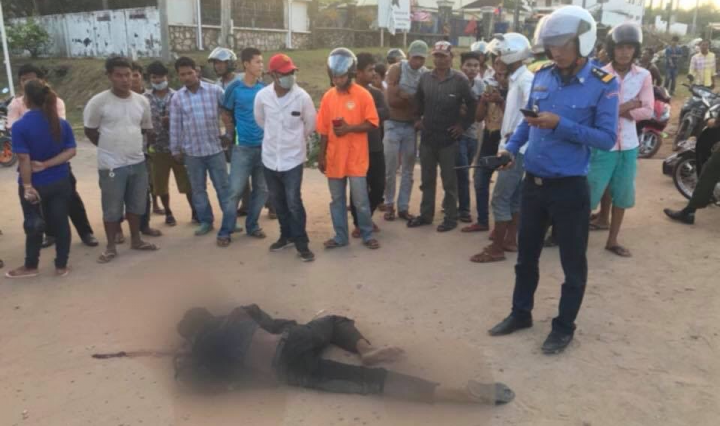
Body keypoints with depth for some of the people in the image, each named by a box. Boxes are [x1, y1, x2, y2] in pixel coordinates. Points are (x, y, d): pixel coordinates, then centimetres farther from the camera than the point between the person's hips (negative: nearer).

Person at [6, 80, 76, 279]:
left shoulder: (20, 126, -15)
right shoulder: (62, 124, -1)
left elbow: (24, 159, -19)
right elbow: (70, 151, -5)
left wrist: (27, 186, -16)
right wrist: (46, 164, -11)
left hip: (35, 184, -3)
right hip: (60, 182, 3)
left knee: (33, 225, 11)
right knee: (60, 222, 8)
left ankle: (31, 267, 26)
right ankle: (61, 266, 18)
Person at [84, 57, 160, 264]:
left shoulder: (142, 101, 2)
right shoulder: (98, 102, -10)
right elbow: (90, 130, 0)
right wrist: (110, 146, 5)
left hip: (138, 162, 5)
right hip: (111, 165, -4)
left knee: (137, 204, 15)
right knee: (112, 208, 4)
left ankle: (136, 240, 30)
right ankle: (111, 247, 16)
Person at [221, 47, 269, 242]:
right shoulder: (234, 88, -6)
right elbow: (226, 116, 3)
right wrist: (234, 136, 4)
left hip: (264, 146, 4)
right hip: (242, 148, -3)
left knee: (262, 189, 10)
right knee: (235, 190, -2)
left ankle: (252, 225, 25)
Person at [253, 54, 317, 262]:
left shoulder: (302, 96, -13)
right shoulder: (262, 96, -7)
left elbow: (311, 123, 2)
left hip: (293, 158, -3)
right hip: (270, 157, 3)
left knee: (293, 202, -5)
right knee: (278, 202, 15)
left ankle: (301, 243, 8)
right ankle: (287, 236, 32)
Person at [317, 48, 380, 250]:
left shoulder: (363, 95, -7)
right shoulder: (328, 96, 5)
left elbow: (373, 123, -8)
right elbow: (324, 130, 8)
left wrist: (350, 128, -19)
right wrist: (321, 155, 8)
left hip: (356, 158, -4)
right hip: (334, 158, 4)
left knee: (360, 200, 1)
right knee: (337, 200, 11)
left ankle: (367, 235, 17)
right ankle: (340, 236, 23)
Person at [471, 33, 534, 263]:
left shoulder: (526, 80, -16)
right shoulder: (515, 79, 14)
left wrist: (513, 137, -19)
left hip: (517, 148, -10)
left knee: (500, 198, -7)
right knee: (514, 197, 15)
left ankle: (496, 248, -1)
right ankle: (510, 240, 24)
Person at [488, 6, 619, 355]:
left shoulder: (603, 85, -11)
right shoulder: (541, 77, 3)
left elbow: (607, 138, -16)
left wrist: (560, 125, -23)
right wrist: (511, 147, -4)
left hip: (570, 187, -5)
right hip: (533, 182, 5)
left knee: (572, 262, 9)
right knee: (526, 255, 17)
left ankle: (564, 327, 26)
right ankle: (521, 313, 35)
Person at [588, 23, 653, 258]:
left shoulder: (644, 76, 2)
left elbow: (647, 111, -4)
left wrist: (617, 110, -14)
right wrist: (629, 105, -16)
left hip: (628, 144, 4)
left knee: (623, 193, 11)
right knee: (591, 189, -1)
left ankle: (613, 240, 25)